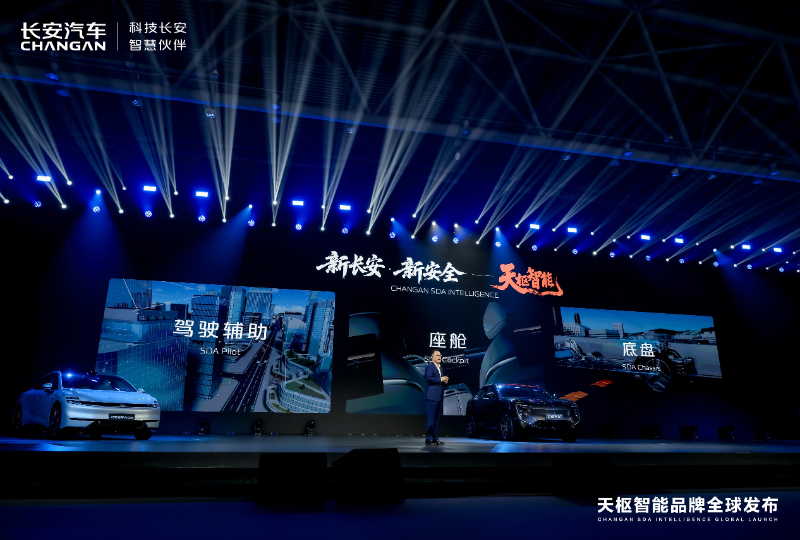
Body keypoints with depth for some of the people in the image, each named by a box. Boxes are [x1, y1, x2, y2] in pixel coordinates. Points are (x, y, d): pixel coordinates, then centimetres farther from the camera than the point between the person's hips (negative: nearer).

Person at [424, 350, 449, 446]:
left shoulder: (440, 367, 21)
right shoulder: (429, 366, -6)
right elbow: (428, 378, -21)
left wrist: (445, 380, 6)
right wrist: (440, 379, -17)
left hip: (440, 396, 9)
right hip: (433, 396, -9)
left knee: (437, 418, 11)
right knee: (431, 418, -7)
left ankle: (435, 438, 17)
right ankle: (428, 439, -2)